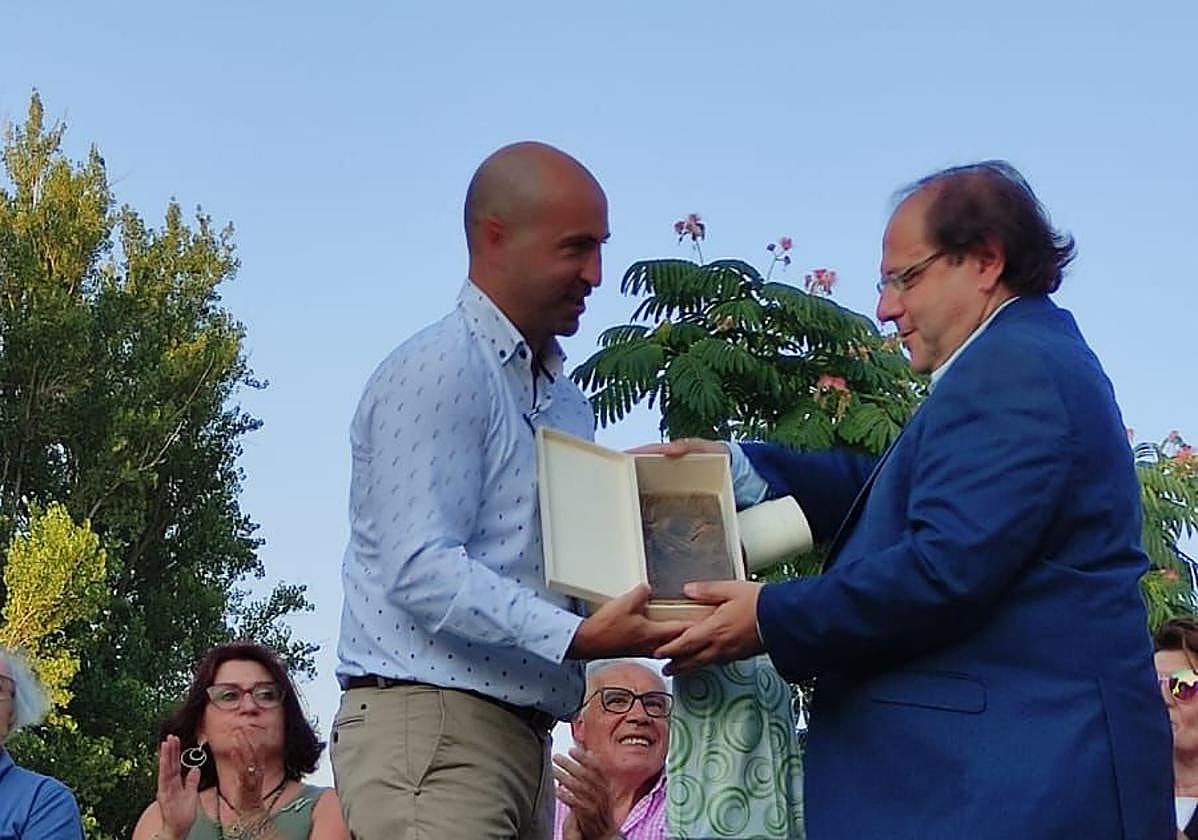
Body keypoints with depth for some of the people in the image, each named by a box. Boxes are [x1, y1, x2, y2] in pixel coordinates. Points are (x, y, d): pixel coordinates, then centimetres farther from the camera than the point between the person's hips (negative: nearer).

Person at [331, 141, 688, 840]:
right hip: (431, 728, -9)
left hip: (524, 734, 9)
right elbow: (421, 569, -19)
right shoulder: (439, 370, -9)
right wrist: (577, 637, -27)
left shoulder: (567, 403, 20)